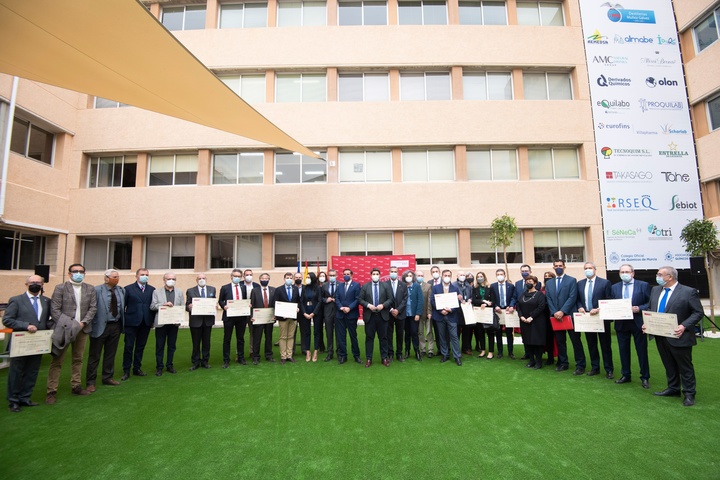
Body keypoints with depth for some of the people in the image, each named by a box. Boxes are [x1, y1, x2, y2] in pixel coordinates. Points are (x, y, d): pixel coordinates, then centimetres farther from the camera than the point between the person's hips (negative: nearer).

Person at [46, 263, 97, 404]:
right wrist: (65, 325, -13)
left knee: (78, 359, 12)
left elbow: (93, 307, 4)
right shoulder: (60, 288, -2)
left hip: (82, 329, 3)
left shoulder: (90, 289, 7)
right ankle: (52, 391, 8)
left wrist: (83, 322, -8)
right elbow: (54, 309, -6)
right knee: (57, 361, 1)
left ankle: (76, 386, 22)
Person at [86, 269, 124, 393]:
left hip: (116, 326, 5)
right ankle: (90, 382, 17)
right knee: (94, 355, 6)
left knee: (110, 354, 16)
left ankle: (108, 377, 29)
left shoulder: (121, 290, 5)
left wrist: (122, 323, 6)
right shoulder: (97, 290, -11)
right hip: (101, 326, -5)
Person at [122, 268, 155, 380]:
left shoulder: (152, 289, 7)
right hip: (131, 322, -3)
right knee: (129, 347, 3)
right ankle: (126, 371, 13)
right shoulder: (128, 289, 0)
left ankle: (137, 368, 22)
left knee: (140, 347, 11)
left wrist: (153, 320, 4)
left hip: (146, 323, 3)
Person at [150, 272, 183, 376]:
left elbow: (182, 307, 4)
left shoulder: (179, 292, 9)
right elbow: (152, 306, -5)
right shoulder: (157, 292, 3)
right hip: (161, 323, -2)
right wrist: (164, 304, -20)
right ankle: (159, 367, 16)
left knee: (172, 346, 9)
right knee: (160, 346, 5)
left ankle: (169, 365, 22)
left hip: (174, 322, 2)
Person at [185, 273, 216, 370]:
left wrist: (215, 305, -11)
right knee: (196, 343, 7)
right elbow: (187, 306, 0)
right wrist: (189, 307, -22)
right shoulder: (190, 291, 2)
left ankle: (205, 361, 23)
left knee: (206, 342, 10)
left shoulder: (212, 289, 9)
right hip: (195, 320, -2)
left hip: (208, 320, 2)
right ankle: (196, 362, 20)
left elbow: (215, 302, 11)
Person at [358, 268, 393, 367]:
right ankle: (368, 359, 16)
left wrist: (383, 305, -15)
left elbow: (390, 299, 1)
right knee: (369, 337, 6)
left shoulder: (386, 285, 4)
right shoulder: (365, 286, 4)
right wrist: (368, 305, -15)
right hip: (369, 316, 0)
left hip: (382, 315, 0)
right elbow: (360, 299, 1)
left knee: (383, 337, 8)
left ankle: (384, 358, 19)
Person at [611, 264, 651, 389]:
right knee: (623, 350, 11)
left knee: (642, 350, 6)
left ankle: (645, 378, 19)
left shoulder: (643, 285, -1)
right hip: (621, 323, 3)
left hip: (638, 322, -3)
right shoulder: (615, 287, 7)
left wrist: (639, 308, -18)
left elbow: (650, 303, -3)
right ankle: (626, 375, 23)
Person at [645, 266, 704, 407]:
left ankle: (689, 394, 20)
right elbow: (651, 310, 15)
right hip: (660, 336, 6)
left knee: (685, 366, 8)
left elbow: (698, 312, -11)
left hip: (679, 337, -6)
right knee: (669, 365, 18)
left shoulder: (689, 292, -11)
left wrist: (684, 326, -22)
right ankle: (673, 389, 32)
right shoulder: (655, 290, 7)